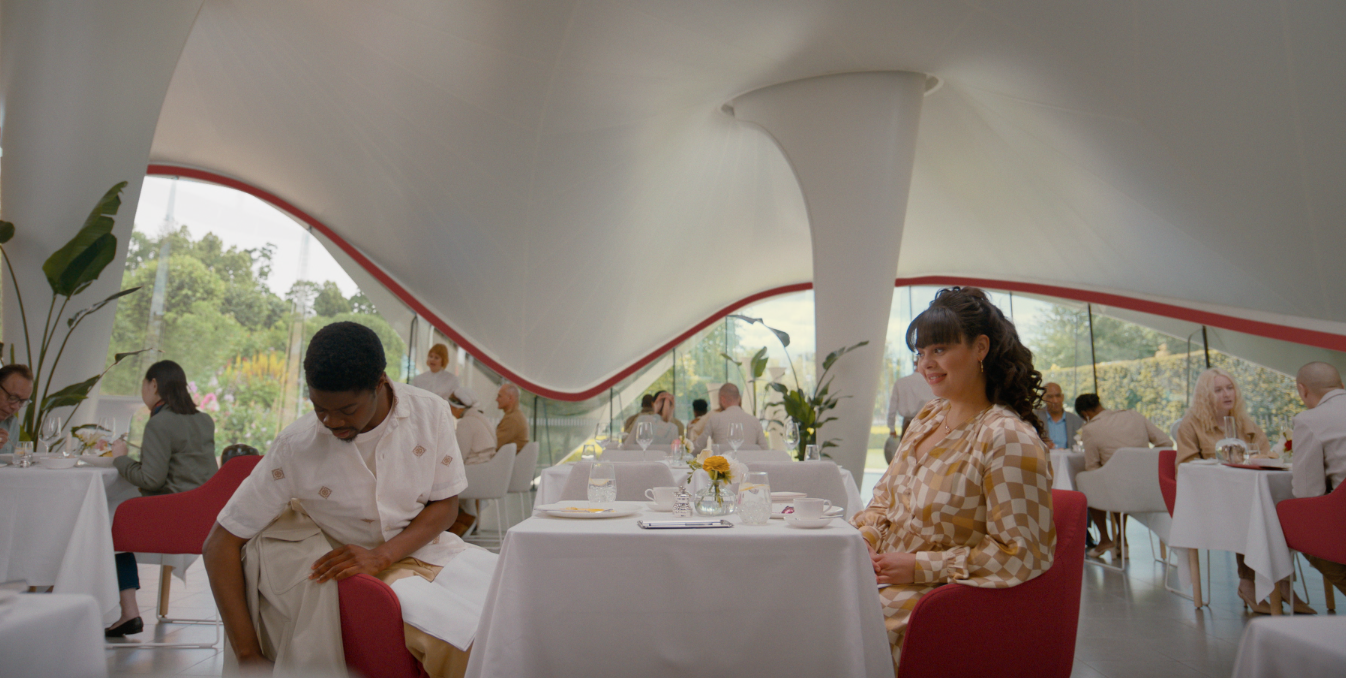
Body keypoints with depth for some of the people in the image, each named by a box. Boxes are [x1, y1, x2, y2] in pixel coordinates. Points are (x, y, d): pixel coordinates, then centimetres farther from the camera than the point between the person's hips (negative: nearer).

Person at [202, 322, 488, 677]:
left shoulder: (430, 412, -14)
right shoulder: (297, 445, -18)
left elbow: (445, 505, -4)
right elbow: (220, 543, -14)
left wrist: (382, 555, -21)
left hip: (423, 545, 3)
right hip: (358, 565, -3)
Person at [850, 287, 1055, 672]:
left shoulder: (1009, 438, -17)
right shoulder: (929, 416, 9)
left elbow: (1020, 553, -18)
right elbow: (886, 495, 18)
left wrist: (921, 567, -18)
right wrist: (863, 537, -3)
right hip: (888, 578, 7)